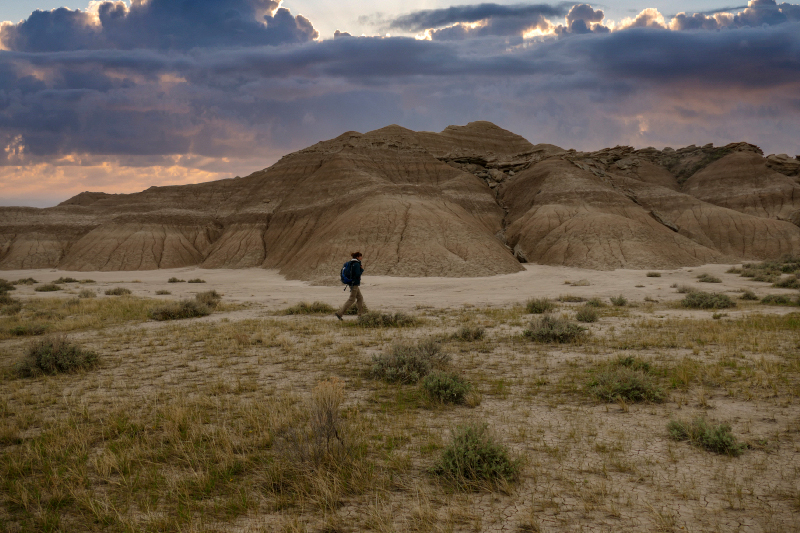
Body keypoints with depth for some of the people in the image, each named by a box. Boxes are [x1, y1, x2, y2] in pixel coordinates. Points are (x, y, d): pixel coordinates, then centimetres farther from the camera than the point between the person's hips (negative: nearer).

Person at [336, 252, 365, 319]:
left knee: (360, 298, 13)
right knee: (351, 300, -6)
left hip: (352, 283, 10)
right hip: (355, 284, -10)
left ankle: (360, 314, 12)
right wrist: (362, 269, -7)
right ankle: (339, 313, -8)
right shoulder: (356, 264, -16)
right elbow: (358, 275, -22)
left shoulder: (352, 263, 13)